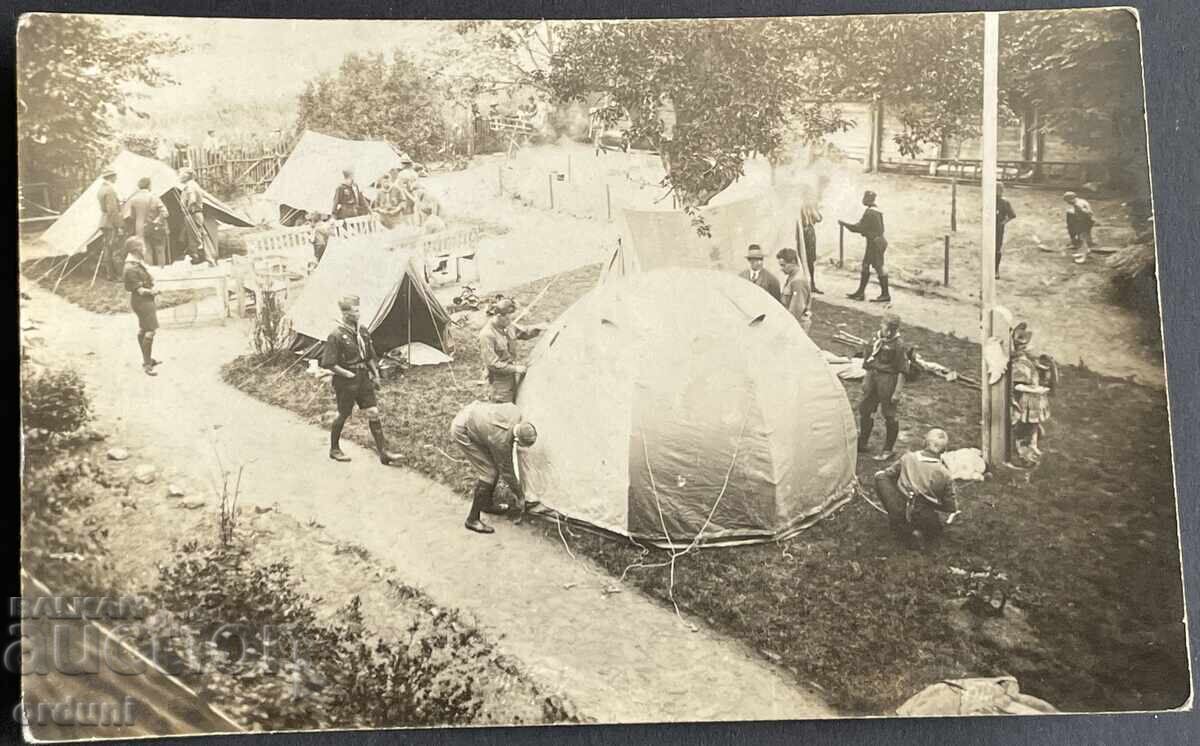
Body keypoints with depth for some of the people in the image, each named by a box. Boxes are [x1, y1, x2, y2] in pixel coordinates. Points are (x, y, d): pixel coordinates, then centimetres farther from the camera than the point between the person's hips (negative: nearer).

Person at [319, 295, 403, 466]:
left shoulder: (363, 331, 4)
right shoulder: (336, 336, -17)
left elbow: (370, 356, 17)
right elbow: (329, 364, -17)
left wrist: (375, 372, 9)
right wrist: (348, 374, -16)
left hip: (363, 378, 6)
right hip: (345, 382, -6)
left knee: (373, 413, 2)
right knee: (343, 415, 9)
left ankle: (383, 453, 4)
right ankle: (334, 449, 30)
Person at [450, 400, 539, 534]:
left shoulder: (515, 412, -19)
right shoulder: (501, 441, -32)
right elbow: (507, 471, -17)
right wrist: (520, 496, -3)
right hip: (462, 431, -9)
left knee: (494, 464, 12)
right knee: (488, 473, -11)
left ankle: (486, 504, 31)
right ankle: (472, 520, -1)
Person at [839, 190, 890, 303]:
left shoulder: (870, 213, -18)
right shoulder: (876, 211, 13)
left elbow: (858, 227, -18)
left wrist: (844, 224, -8)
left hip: (875, 242, -10)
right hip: (874, 241, 10)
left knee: (879, 267, -6)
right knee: (865, 265, 12)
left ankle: (885, 295, -2)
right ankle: (860, 292, 16)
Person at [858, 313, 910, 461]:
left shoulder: (898, 345, -15)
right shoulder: (875, 339, 4)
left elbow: (902, 371, -14)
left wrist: (898, 392, -16)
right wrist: (866, 380, 17)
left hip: (888, 379, -7)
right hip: (873, 376, 7)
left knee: (889, 415, 3)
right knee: (864, 410, 15)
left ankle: (888, 450, 16)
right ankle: (861, 443, 31)